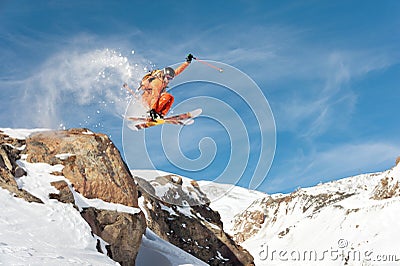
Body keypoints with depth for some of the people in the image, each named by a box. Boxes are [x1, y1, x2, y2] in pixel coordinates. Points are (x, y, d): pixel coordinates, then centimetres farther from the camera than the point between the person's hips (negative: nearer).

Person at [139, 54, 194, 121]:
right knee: (167, 96, -25)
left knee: (171, 98, -5)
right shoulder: (157, 81, -30)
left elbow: (178, 71, 8)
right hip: (147, 98, -9)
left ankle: (161, 114, -17)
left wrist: (188, 62, 5)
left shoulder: (166, 75, -3)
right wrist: (152, 109, -48)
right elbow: (155, 96, -40)